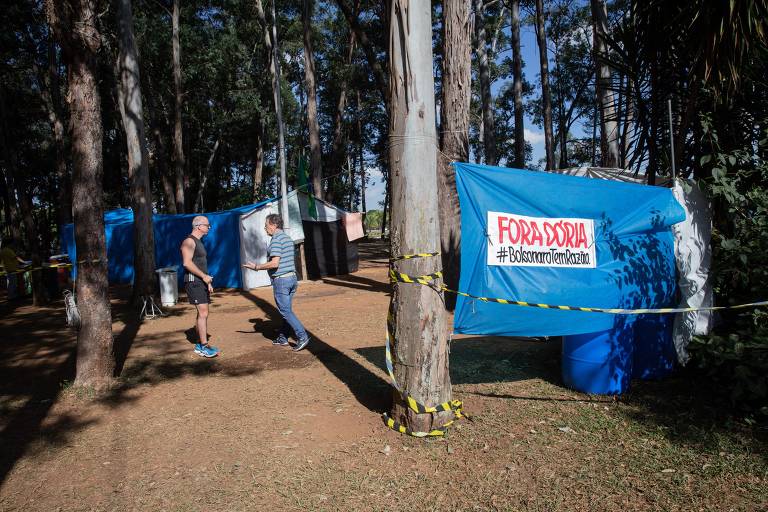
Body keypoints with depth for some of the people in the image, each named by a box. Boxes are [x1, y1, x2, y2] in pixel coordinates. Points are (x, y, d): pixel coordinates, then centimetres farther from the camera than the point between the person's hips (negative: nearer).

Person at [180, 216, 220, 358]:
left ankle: (200, 345, 17)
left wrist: (208, 282, 20)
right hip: (194, 282, -10)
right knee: (203, 313, -13)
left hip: (201, 282, 10)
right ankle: (204, 346, -11)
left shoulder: (199, 242, 20)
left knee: (202, 313, 11)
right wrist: (204, 276, -18)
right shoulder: (189, 241, -11)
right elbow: (187, 263, -22)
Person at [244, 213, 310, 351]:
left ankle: (302, 337, -9)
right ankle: (283, 338, 22)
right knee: (286, 309, 14)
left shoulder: (276, 240, -15)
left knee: (285, 311, -4)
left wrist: (256, 267, -12)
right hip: (292, 278, 9)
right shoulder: (288, 238, 14)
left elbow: (274, 263, -23)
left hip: (280, 280, -9)